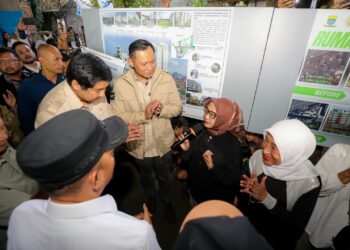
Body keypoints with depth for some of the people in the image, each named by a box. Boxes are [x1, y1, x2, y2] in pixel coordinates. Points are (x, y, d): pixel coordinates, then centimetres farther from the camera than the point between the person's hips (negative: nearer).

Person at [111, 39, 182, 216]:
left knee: (164, 177, 25)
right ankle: (151, 199, 61)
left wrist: (162, 109, -29)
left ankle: (167, 202, 56)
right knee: (146, 178, 28)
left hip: (162, 143, 0)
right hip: (139, 145, 1)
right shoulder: (120, 84, -17)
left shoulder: (167, 79, -14)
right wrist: (143, 114, -32)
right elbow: (116, 116, -18)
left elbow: (177, 108, -8)